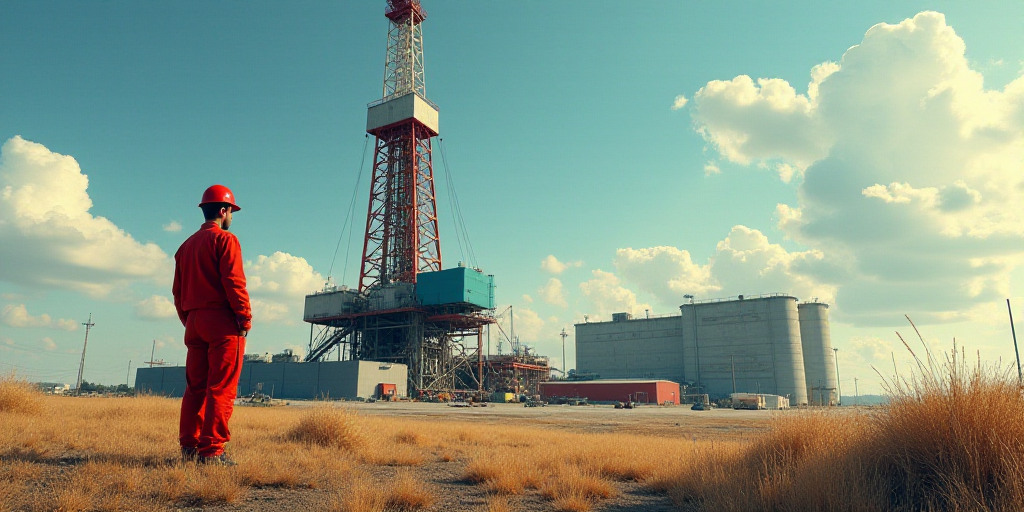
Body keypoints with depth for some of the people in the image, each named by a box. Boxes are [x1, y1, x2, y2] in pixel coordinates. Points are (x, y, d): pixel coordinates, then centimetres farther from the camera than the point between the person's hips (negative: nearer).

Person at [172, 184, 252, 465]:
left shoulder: (186, 245, 19)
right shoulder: (225, 239, -5)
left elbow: (178, 291, 18)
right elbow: (234, 282, -15)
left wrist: (188, 320, 21)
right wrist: (245, 318, -11)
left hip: (194, 323, 8)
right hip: (222, 321, -8)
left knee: (195, 387, 12)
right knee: (221, 388, -6)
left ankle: (189, 446, 15)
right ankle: (212, 450, -8)